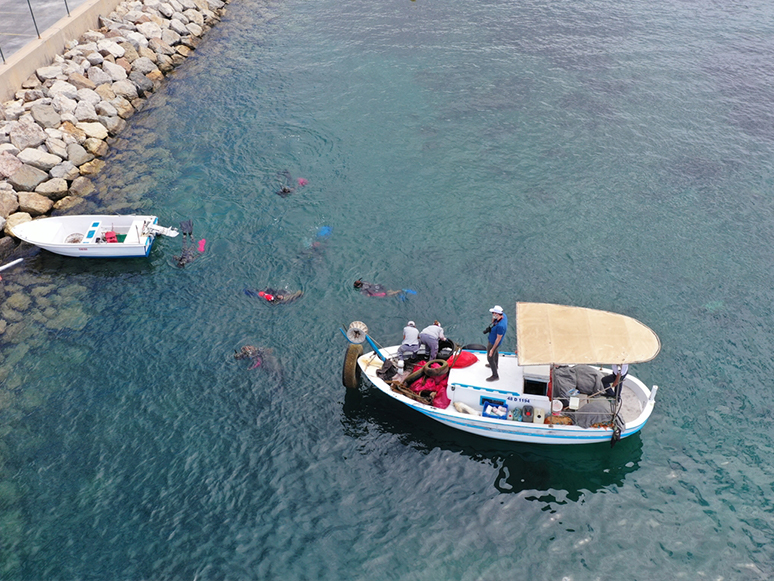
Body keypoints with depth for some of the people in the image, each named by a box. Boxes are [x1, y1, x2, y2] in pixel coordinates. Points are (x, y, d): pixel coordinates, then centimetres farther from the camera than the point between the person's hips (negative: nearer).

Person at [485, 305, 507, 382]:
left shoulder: (500, 325, -43)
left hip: (494, 342, -9)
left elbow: (498, 338, -30)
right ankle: (495, 365, 60)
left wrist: (492, 349, -21)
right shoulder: (503, 315, -19)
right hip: (493, 339, 9)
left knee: (490, 358, 10)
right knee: (496, 352, 33)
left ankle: (495, 375, 28)